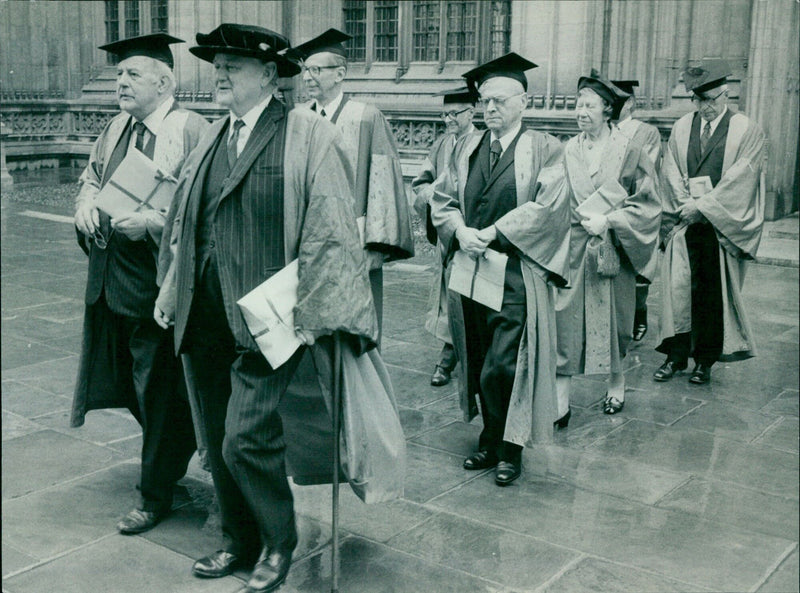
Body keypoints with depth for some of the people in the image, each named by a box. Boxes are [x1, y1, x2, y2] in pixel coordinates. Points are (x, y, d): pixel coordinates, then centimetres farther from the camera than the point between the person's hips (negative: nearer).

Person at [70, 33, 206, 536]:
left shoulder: (190, 130, -12)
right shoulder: (116, 129, 11)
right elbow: (92, 176, 19)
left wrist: (153, 221, -26)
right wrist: (87, 203, -2)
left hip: (159, 279, -7)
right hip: (112, 279, 8)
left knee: (159, 391, 4)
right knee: (132, 382, 18)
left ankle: (156, 494, 20)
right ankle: (172, 456, 42)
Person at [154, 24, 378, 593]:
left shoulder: (308, 134, -7)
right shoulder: (213, 138, 13)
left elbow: (327, 227, -12)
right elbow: (185, 223, 19)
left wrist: (307, 311, -15)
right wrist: (172, 292, 16)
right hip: (206, 321, 7)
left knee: (246, 441, -10)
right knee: (220, 441, 14)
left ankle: (278, 544, 17)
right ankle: (239, 542, 34)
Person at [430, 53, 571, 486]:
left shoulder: (544, 149, -1)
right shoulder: (467, 147, 13)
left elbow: (546, 206, -13)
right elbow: (442, 199, 10)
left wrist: (490, 233, -16)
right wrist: (461, 231, -10)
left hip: (517, 274, -5)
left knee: (503, 368, -8)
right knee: (479, 364, 11)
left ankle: (509, 449, 11)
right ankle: (491, 441, 26)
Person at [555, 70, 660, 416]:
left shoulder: (629, 152, -4)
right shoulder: (569, 151, 4)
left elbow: (647, 205, -4)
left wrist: (607, 220, -14)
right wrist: (581, 218, -8)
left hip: (612, 250, -2)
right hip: (573, 247, 2)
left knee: (611, 317, 10)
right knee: (565, 321, -5)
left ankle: (616, 381, 33)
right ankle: (560, 397, -1)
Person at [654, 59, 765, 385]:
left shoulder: (747, 131, 0)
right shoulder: (681, 128, 11)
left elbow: (739, 178, -7)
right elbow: (670, 170, 5)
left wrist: (703, 205, -13)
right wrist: (686, 203, -10)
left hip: (722, 225, -2)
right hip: (686, 223, 3)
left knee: (715, 293, 1)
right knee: (678, 287, -2)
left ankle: (706, 360, 12)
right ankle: (677, 355, 8)